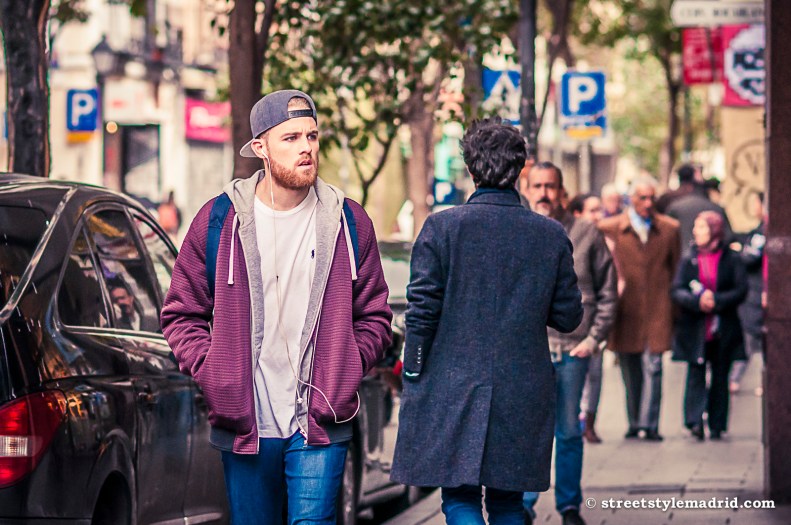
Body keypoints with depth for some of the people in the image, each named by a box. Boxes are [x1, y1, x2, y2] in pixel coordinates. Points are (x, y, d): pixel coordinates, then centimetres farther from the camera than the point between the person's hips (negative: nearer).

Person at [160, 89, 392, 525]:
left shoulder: (348, 223, 5)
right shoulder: (218, 221, 2)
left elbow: (374, 316, 12)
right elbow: (181, 314, 8)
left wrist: (346, 371, -2)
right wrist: (213, 374, -5)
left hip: (320, 423, -1)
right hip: (244, 422, 1)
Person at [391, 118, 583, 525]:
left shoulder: (442, 226, -7)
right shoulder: (551, 235, 1)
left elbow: (422, 311, -8)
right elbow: (568, 317, 5)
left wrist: (413, 378, 2)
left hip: (451, 392, -3)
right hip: (523, 398, 3)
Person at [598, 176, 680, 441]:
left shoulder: (669, 229, 7)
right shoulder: (610, 228, 3)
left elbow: (676, 269, 12)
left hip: (657, 310, 0)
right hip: (625, 309, 0)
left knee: (652, 366, -7)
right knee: (629, 369, 6)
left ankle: (649, 423, -5)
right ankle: (634, 422, 16)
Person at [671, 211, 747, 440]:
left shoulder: (731, 259, 3)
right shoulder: (689, 260, 8)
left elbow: (741, 290, -4)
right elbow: (677, 291, 0)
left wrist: (716, 301, -17)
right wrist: (697, 301, -18)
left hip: (723, 332, -1)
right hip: (694, 330, 1)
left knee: (720, 377, 5)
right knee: (695, 375, -8)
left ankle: (717, 425, 11)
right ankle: (694, 421, -17)